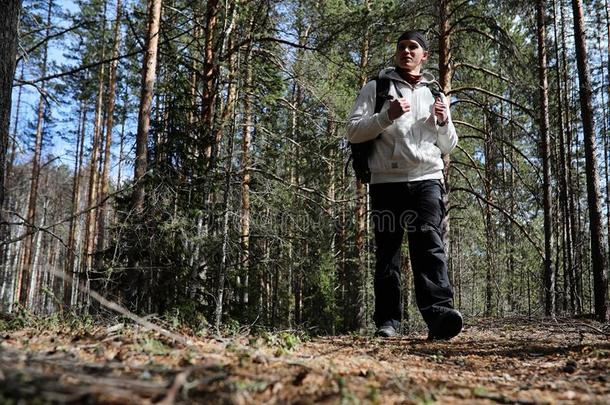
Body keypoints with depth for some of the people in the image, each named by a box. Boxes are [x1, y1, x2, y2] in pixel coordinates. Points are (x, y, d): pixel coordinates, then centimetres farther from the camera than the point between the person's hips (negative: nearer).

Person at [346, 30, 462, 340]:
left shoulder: (435, 94, 22)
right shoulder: (376, 88, 13)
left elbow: (449, 146, 23)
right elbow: (353, 132, 2)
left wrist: (444, 122, 2)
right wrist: (387, 116, -13)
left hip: (427, 179, 1)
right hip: (386, 181, -1)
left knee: (430, 244, -15)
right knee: (387, 251, 0)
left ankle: (439, 313, -25)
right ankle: (387, 320, 4)